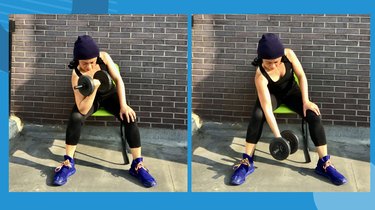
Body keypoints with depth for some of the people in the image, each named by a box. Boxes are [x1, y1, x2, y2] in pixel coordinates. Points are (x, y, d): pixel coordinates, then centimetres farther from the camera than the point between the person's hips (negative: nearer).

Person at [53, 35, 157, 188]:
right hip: (90, 99, -2)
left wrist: (123, 105, -24)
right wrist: (93, 88, -46)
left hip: (109, 94, 2)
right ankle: (68, 164, -17)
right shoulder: (77, 76, -28)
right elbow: (83, 110, -32)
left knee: (129, 117, -23)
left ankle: (137, 165, -17)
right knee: (75, 118, -31)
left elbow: (118, 80, -14)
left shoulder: (104, 57, -24)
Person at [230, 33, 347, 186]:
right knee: (257, 116, -32)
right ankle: (247, 162, -22)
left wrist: (306, 101, -23)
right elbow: (267, 108, -36)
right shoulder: (260, 76, -33)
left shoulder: (288, 54, -27)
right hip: (272, 94, -2)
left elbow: (301, 76, -14)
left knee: (314, 116, -20)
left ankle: (324, 164, -13)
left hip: (291, 90, 2)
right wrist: (278, 136, -40)